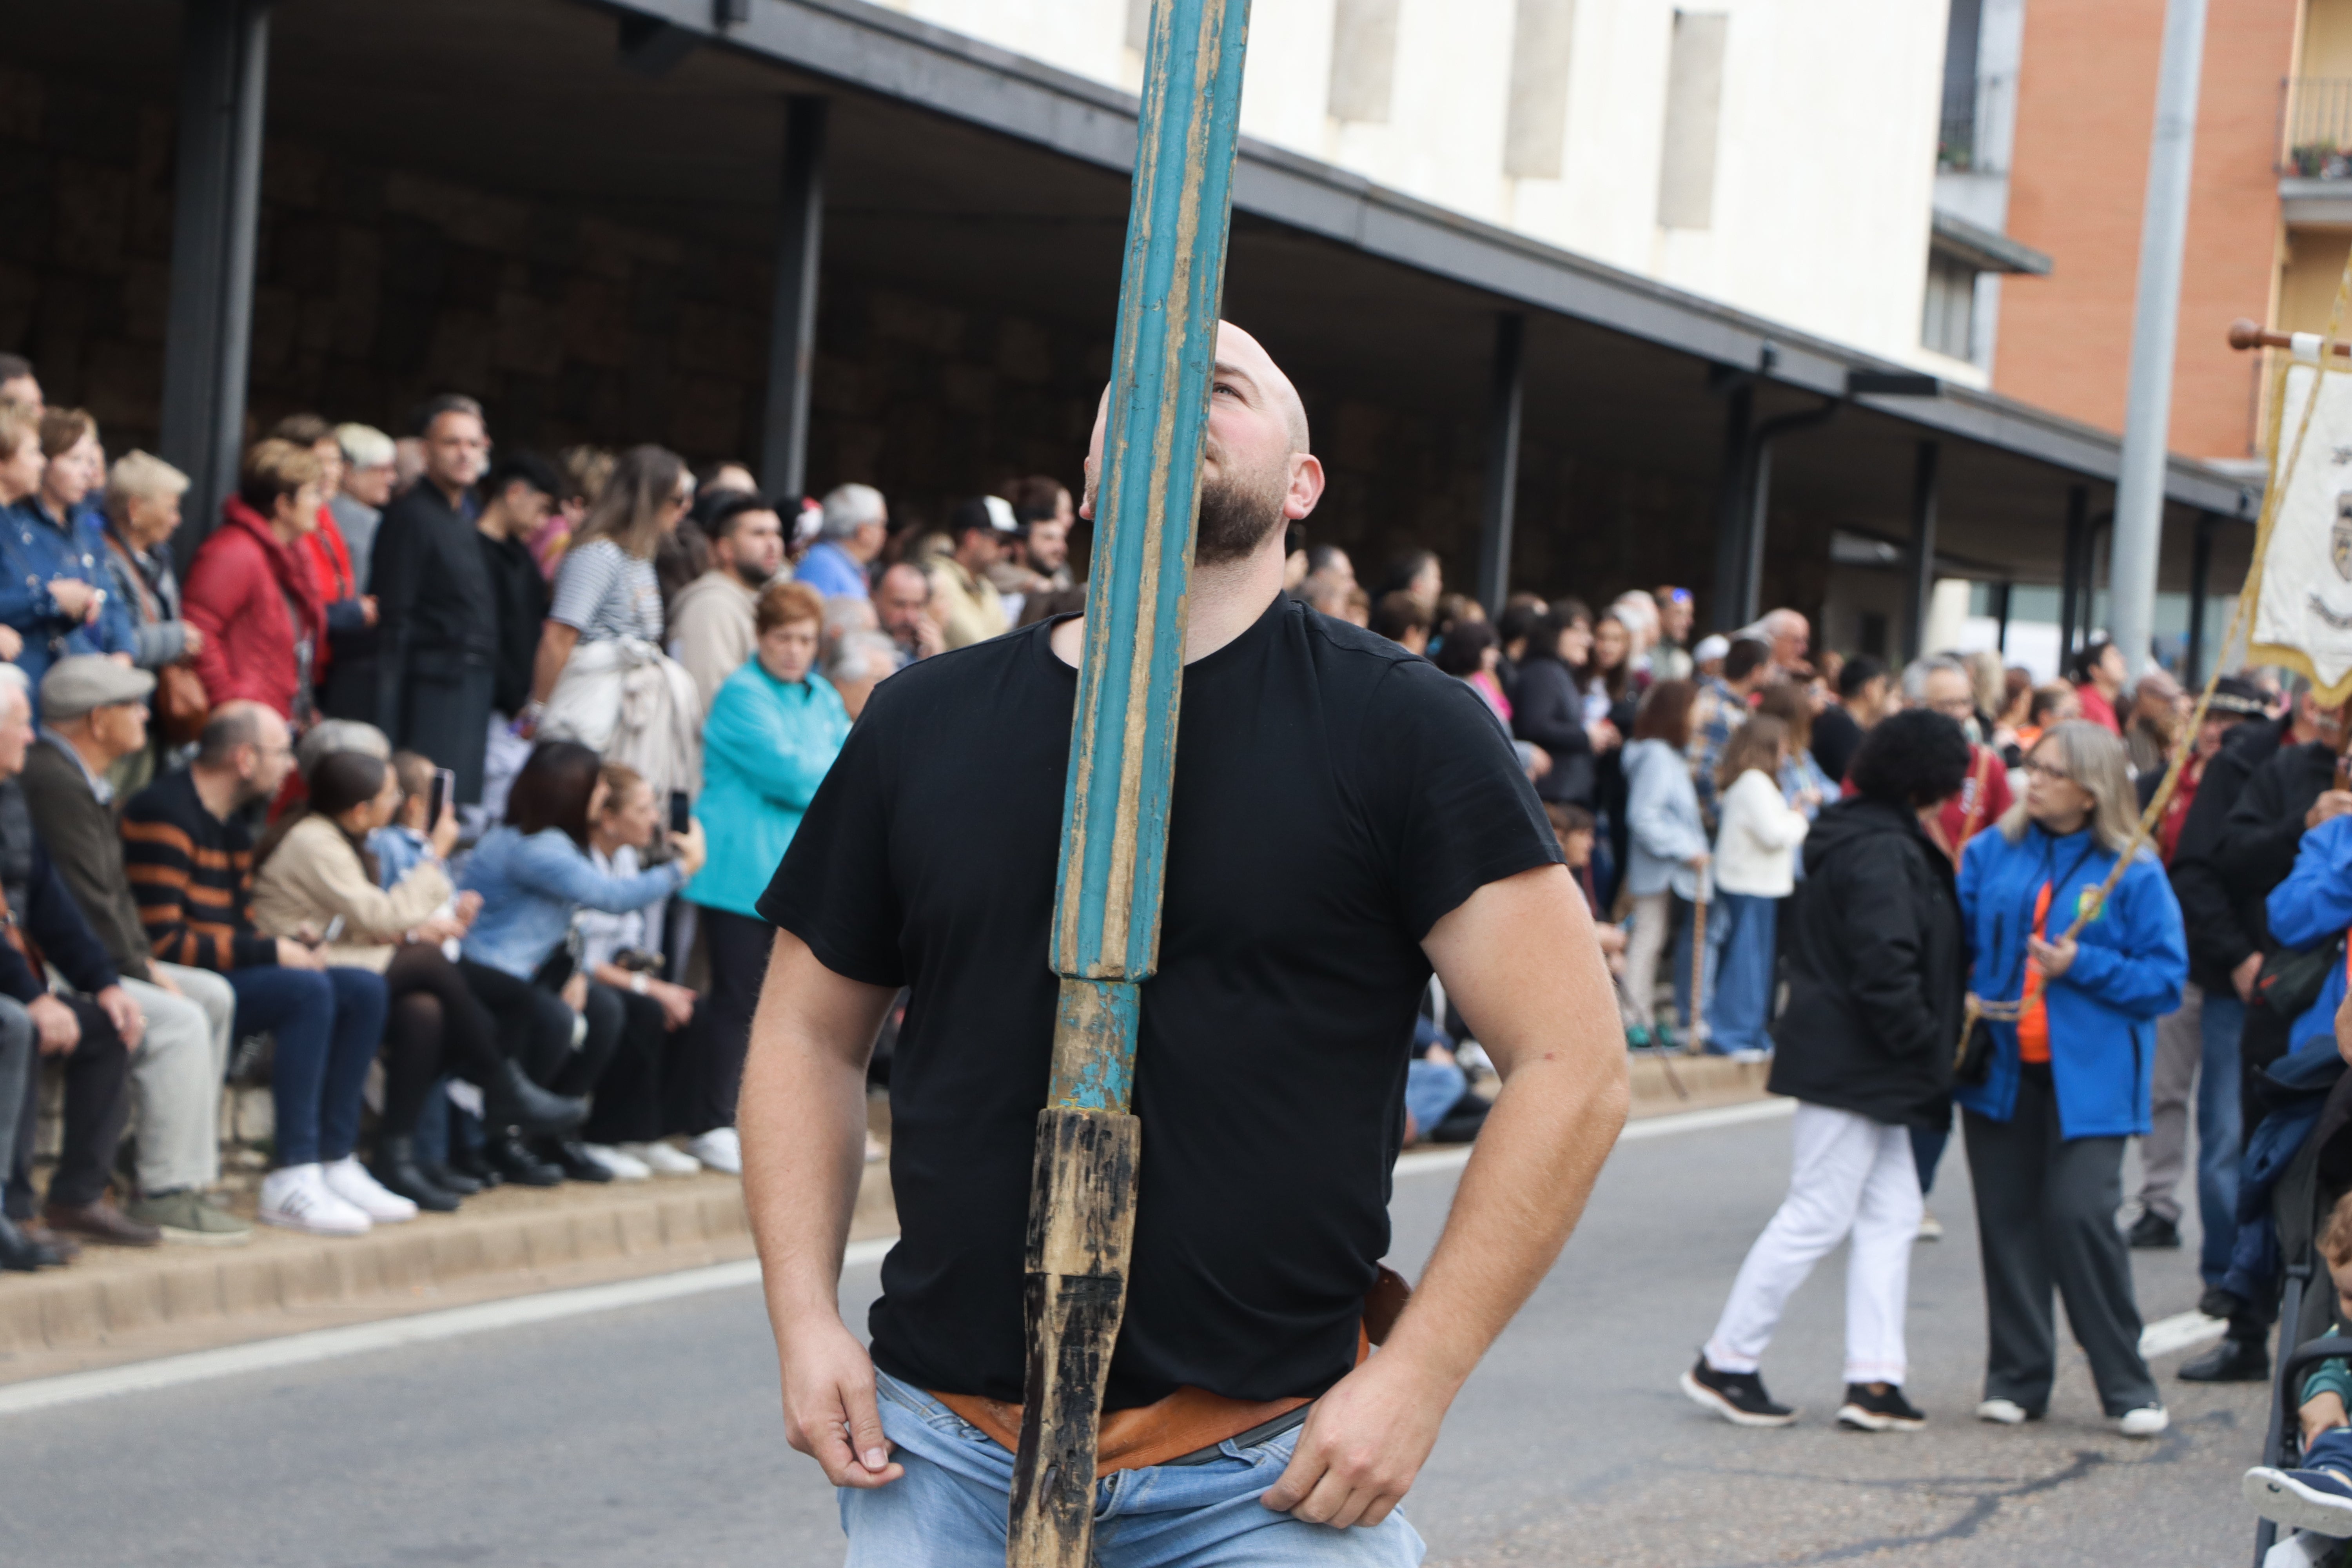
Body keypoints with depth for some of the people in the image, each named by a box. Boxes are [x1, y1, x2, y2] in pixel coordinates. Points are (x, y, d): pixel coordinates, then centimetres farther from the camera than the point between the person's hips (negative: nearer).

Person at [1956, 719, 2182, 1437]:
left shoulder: (2133, 875, -3)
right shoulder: (1992, 853, 7)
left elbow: (2164, 979, -4)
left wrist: (2082, 966, -15)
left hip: (2087, 1076, -4)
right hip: (2000, 1068, 4)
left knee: (2080, 1215, -12)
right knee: (2009, 1219, 6)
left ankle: (2127, 1386, -1)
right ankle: (2018, 1376, 17)